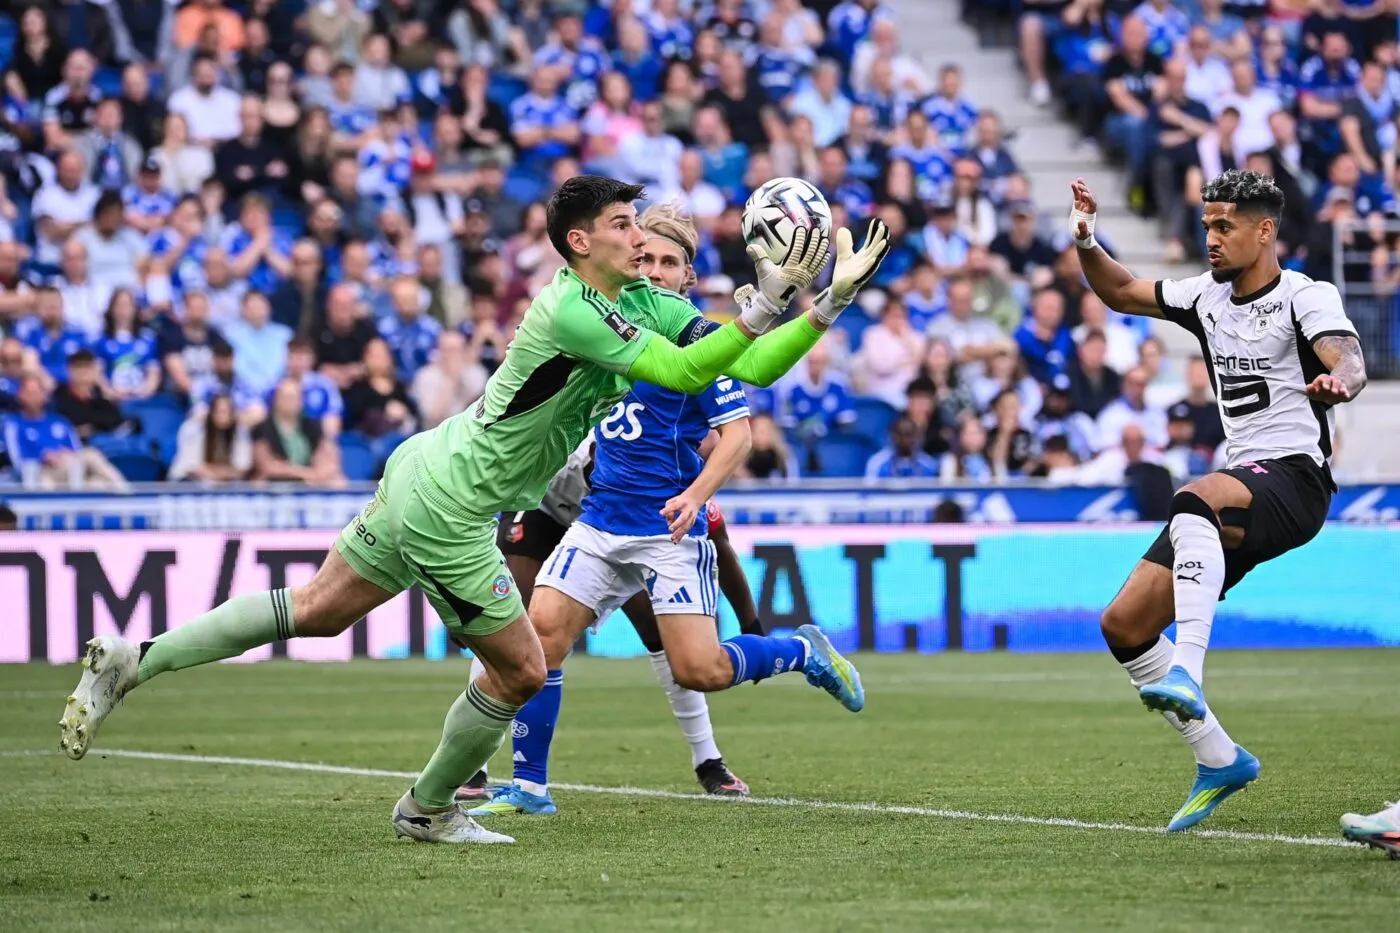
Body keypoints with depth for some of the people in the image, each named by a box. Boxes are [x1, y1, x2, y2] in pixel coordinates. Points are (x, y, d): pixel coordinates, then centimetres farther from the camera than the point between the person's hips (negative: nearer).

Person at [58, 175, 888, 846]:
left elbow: (747, 367, 1)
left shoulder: (641, 302, 4)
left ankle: (131, 663, 17)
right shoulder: (570, 312, -24)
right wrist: (764, 306, -29)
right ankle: (428, 808, 26)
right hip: (446, 509, -9)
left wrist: (833, 299, -6)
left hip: (425, 474, 9)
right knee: (520, 670, 4)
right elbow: (683, 375, -29)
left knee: (317, 610, 17)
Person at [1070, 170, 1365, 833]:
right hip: (1236, 491, 8)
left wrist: (1338, 381, -48)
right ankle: (1219, 760, 10)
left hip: (1293, 477, -8)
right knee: (1123, 624, 1)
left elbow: (1347, 360, -24)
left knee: (1194, 501, -40)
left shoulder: (1307, 297, -6)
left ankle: (1186, 675, -53)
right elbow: (1122, 293, 28)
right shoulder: (1208, 298, 15)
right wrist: (1085, 243, 8)